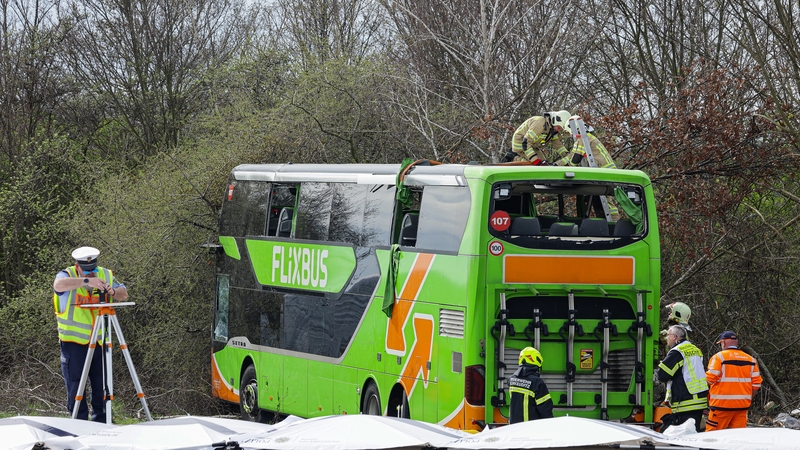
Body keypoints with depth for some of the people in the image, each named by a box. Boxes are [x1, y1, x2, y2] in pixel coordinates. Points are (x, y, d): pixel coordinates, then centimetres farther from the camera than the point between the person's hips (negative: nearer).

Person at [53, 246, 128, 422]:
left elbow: (124, 294, 4)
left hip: (100, 340, 4)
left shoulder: (106, 275, 5)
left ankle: (101, 424, 18)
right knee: (75, 385, -2)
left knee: (101, 385, 8)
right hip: (73, 341, -4)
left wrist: (112, 291, -19)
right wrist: (86, 281, -44)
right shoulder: (68, 275, -10)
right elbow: (59, 285, -32)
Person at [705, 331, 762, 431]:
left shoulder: (719, 357, -5)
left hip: (722, 404, -5)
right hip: (742, 405, 5)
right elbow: (756, 383, 7)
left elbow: (710, 380, -13)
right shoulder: (750, 359, 10)